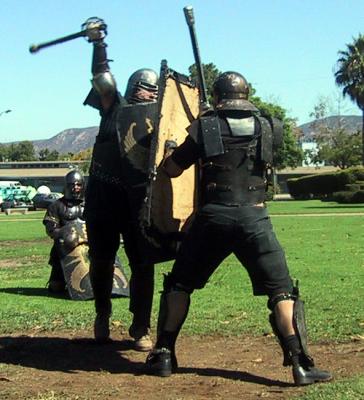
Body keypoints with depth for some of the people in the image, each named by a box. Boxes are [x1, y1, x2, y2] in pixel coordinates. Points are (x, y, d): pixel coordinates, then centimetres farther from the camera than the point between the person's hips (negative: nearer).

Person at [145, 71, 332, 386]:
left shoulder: (204, 126, 4)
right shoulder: (270, 127, 7)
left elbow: (172, 169, 10)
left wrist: (170, 148, 32)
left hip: (212, 218, 0)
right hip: (254, 219, 0)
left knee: (179, 284, 17)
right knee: (281, 291, 5)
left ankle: (164, 356, 17)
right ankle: (301, 364, -4)